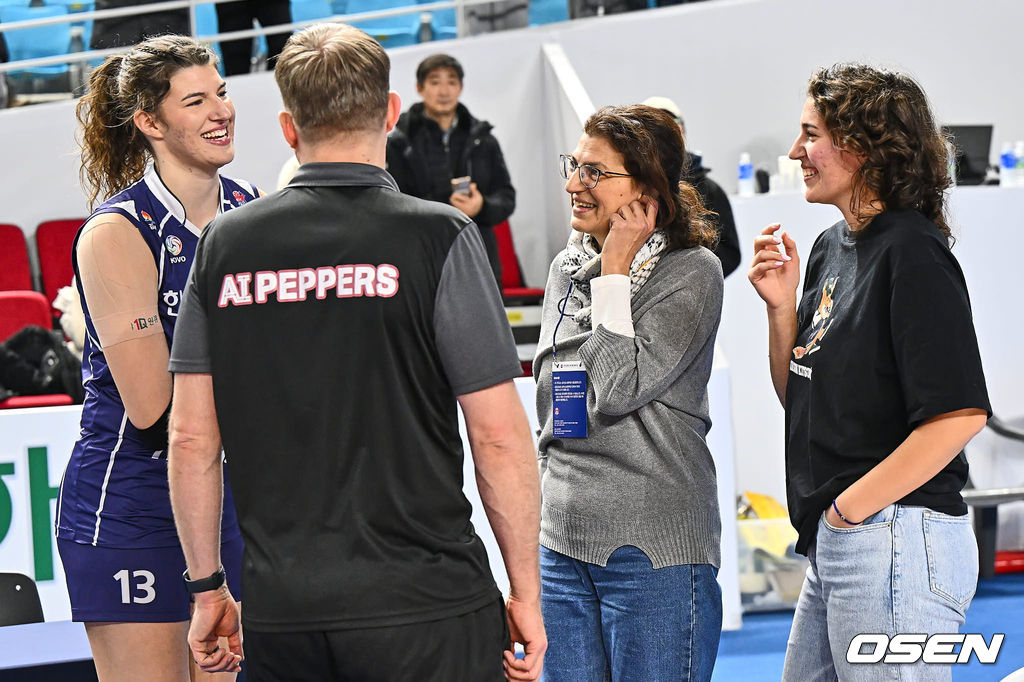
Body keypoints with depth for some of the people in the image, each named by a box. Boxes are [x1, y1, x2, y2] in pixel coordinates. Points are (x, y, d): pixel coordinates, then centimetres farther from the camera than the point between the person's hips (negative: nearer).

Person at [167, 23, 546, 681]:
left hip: (279, 617, 4)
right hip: (425, 607, -4)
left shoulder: (224, 244, 5)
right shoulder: (438, 237, -6)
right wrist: (526, 592, 2)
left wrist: (208, 587, 15)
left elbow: (191, 440, 6)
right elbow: (500, 437, -7)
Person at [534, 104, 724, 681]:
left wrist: (617, 270, -13)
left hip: (653, 547, -7)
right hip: (563, 541, 7)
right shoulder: (567, 268, 12)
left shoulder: (692, 272, -8)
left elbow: (620, 388, -19)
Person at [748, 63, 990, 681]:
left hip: (894, 536, -9)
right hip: (834, 544, 9)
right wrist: (782, 304, 3)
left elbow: (960, 414, -22)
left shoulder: (912, 253, -14)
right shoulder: (831, 247, 14)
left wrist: (853, 505, -17)